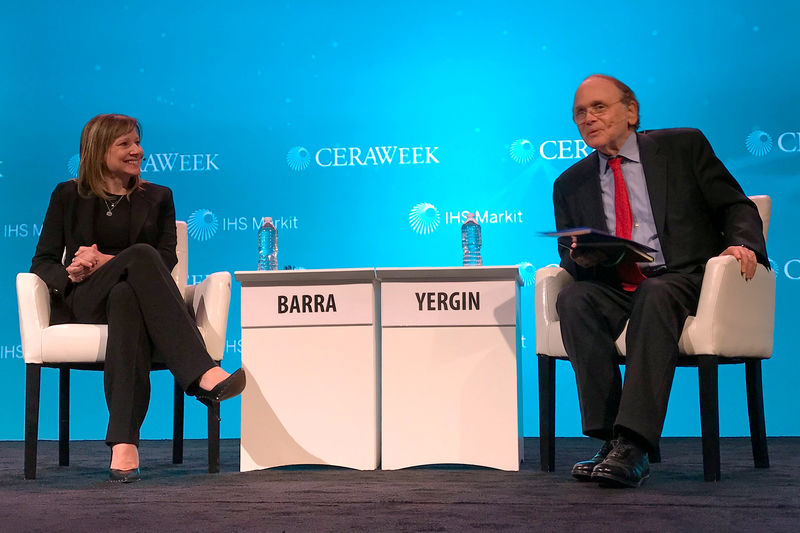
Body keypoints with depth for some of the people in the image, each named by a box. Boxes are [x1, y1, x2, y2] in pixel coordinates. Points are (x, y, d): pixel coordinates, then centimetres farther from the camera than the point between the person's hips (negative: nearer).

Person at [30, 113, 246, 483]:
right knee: (141, 255, -35)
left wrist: (108, 261, -10)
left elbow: (168, 259, 6)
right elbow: (42, 262, 12)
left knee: (126, 300, -40)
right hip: (83, 303, -1)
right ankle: (203, 374, -51)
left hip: (132, 293, 2)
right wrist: (70, 274, -13)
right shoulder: (67, 196, 19)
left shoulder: (157, 198, 21)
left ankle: (124, 445, -52)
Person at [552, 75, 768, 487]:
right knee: (573, 299, -30)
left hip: (682, 278, -3)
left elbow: (736, 205, 8)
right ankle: (610, 438, -32)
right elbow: (570, 258, 18)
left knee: (654, 297, -37)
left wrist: (743, 244, -14)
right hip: (613, 288, 3)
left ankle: (632, 445, -44)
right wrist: (578, 258, -7)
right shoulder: (570, 183, 19)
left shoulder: (683, 146, 12)